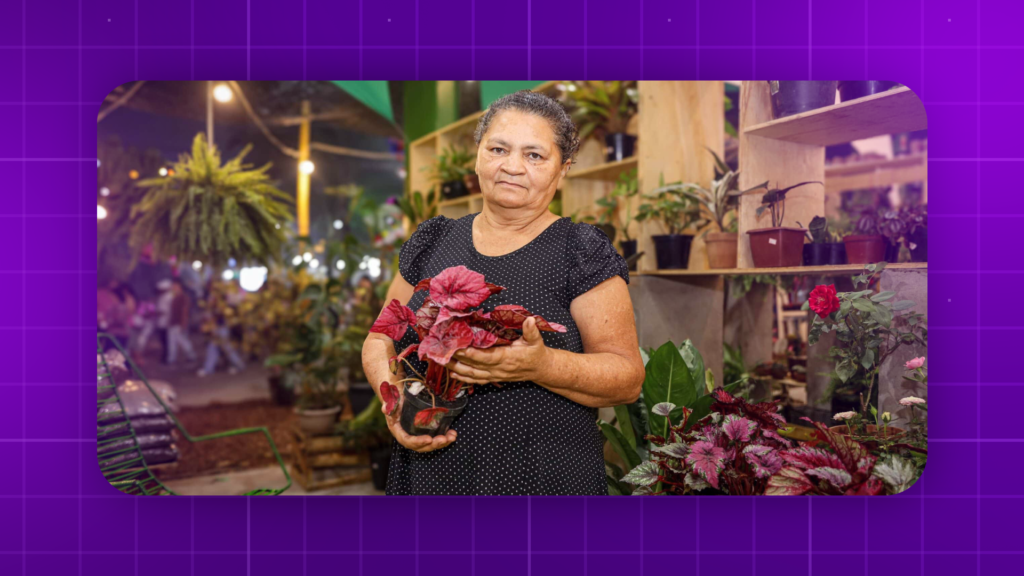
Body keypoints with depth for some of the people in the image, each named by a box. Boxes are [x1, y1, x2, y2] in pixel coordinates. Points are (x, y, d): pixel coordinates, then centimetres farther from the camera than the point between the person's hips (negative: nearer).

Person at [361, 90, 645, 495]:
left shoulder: (582, 253, -6)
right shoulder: (433, 241, 5)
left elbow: (628, 378, -9)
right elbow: (381, 339, 11)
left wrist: (541, 365, -27)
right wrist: (393, 395, -10)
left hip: (546, 480, -3)